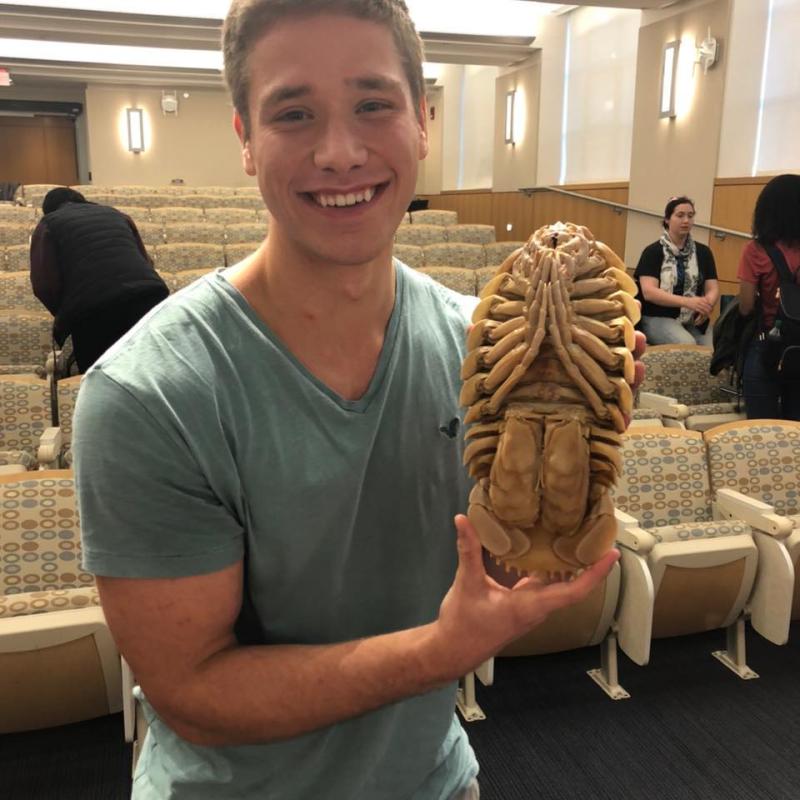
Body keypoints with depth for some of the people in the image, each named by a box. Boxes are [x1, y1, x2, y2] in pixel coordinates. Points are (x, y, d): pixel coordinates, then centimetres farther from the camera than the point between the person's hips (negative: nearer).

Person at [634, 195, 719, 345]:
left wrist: (706, 306, -19)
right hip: (658, 318, -4)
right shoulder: (653, 252, 0)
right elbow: (649, 292, -12)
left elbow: (713, 289, 6)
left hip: (694, 319, 4)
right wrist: (687, 302, -26)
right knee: (686, 345, -31)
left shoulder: (703, 252, 14)